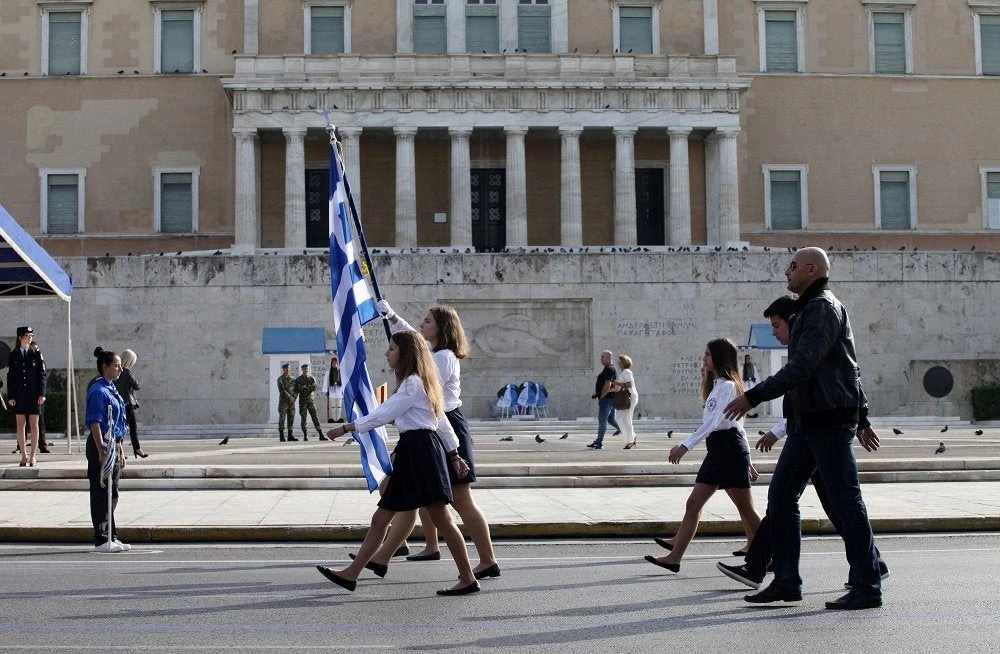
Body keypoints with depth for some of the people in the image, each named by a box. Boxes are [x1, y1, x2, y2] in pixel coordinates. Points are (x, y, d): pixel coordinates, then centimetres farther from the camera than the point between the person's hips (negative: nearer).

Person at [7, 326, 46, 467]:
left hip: (33, 395, -1)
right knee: (20, 425, 4)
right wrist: (10, 396, -2)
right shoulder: (13, 355, 4)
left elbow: (42, 375, 1)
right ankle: (24, 455, 11)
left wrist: (42, 394, -7)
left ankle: (33, 455, 8)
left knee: (34, 426, 2)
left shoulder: (36, 354, 3)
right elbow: (10, 376, 4)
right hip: (19, 396, 1)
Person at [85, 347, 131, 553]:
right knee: (101, 494, -4)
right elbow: (95, 423, -19)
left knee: (111, 494, 14)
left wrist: (120, 451, 21)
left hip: (113, 445, 10)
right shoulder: (98, 391, -14)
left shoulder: (111, 389, 15)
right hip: (101, 445, -10)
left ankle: (111, 538, 21)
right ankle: (102, 541, 2)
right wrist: (102, 451, -23)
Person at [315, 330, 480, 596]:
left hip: (420, 450, -10)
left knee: (442, 519, -7)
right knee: (381, 518, 9)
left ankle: (468, 579, -1)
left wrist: (346, 428, -9)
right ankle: (350, 574, 12)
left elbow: (383, 414, -13)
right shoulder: (419, 382, 21)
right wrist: (454, 454, 20)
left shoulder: (412, 382, -10)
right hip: (411, 454, 10)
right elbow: (441, 420, 20)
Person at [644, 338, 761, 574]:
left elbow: (713, 422, -24)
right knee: (693, 504, 3)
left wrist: (686, 445, -32)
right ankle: (675, 557, 1)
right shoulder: (717, 385, 19)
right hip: (717, 451, 10)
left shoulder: (727, 386, -12)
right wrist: (746, 461, 25)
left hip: (730, 449, -10)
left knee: (746, 510, -1)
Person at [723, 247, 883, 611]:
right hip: (806, 420, 10)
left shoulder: (823, 308, -11)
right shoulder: (808, 309, 21)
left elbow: (801, 367, -21)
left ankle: (867, 587, 2)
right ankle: (786, 582, 11)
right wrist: (858, 420, 27)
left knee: (845, 501, -5)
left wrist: (753, 397, -23)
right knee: (780, 496, 7)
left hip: (829, 420, -10)